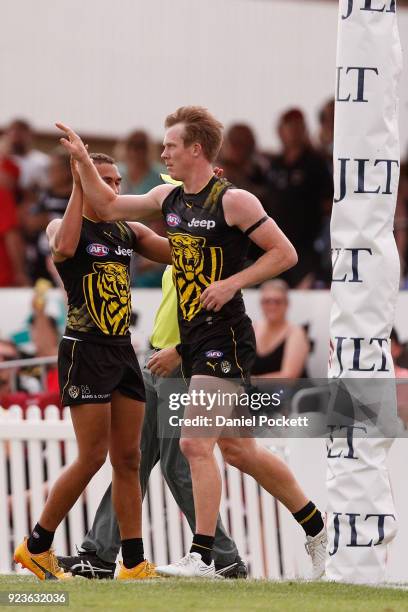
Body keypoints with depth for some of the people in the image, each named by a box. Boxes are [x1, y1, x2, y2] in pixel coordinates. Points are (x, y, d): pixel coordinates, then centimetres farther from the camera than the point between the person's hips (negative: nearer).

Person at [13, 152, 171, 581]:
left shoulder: (129, 232, 13)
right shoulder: (64, 225, -5)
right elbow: (64, 248, -29)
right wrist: (78, 187, -25)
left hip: (123, 352, 6)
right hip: (85, 351, -6)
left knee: (128, 459, 5)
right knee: (93, 457, -9)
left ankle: (134, 563, 6)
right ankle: (36, 546, 4)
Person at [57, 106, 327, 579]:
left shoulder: (233, 201, -11)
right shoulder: (169, 198, 11)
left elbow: (285, 253, -11)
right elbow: (109, 207, 21)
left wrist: (232, 282, -19)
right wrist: (82, 160, 11)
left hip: (225, 338, -8)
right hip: (193, 339, 8)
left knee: (194, 443, -15)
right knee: (237, 450, 13)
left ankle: (201, 557, -12)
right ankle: (316, 528, 26)